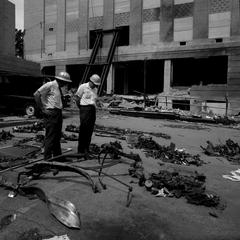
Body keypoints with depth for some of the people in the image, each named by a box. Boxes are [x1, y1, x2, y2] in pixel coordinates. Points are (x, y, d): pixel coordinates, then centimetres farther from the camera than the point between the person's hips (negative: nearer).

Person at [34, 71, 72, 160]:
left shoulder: (58, 87, 17)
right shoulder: (50, 85, -10)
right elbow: (36, 94, -15)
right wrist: (42, 108, -14)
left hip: (58, 113, 9)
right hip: (51, 114, -9)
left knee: (57, 136, 15)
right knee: (50, 137, -5)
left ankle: (57, 156, 27)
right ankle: (47, 158, 5)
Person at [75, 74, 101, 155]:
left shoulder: (95, 89, 18)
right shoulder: (83, 87, 0)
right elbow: (77, 98, 1)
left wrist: (94, 107, 7)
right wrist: (81, 108, 2)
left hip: (93, 109, 6)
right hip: (85, 108, -6)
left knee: (90, 131, 5)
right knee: (83, 130, -7)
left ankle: (86, 149, 13)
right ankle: (81, 150, 0)